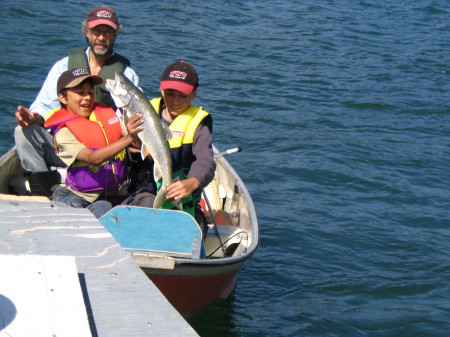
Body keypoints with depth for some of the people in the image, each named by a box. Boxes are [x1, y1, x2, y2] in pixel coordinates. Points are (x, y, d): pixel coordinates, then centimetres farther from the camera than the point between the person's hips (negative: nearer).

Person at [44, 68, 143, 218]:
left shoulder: (108, 114, 9)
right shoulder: (63, 132, -9)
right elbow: (93, 158, -26)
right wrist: (128, 138, -36)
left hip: (114, 194, 2)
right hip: (80, 195, -2)